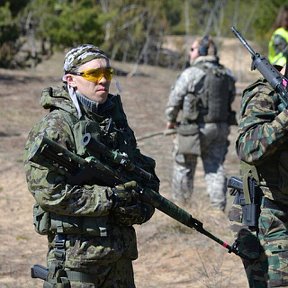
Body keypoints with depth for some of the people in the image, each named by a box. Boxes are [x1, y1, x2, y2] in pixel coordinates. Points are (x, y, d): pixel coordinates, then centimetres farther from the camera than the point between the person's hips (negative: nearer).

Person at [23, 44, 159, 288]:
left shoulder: (116, 120, 12)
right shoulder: (56, 126, -12)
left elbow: (146, 171, 19)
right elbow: (49, 192, -20)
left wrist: (142, 207, -2)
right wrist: (111, 198, -20)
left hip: (121, 252, 7)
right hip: (76, 253, -7)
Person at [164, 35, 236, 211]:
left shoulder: (191, 74, -13)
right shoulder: (227, 76, 4)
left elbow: (175, 100, -6)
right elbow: (231, 99, 13)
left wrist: (170, 119, 11)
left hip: (195, 129, -5)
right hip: (220, 128, 5)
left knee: (184, 167, 11)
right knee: (216, 168, 9)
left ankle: (181, 205, 20)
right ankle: (219, 208, 2)